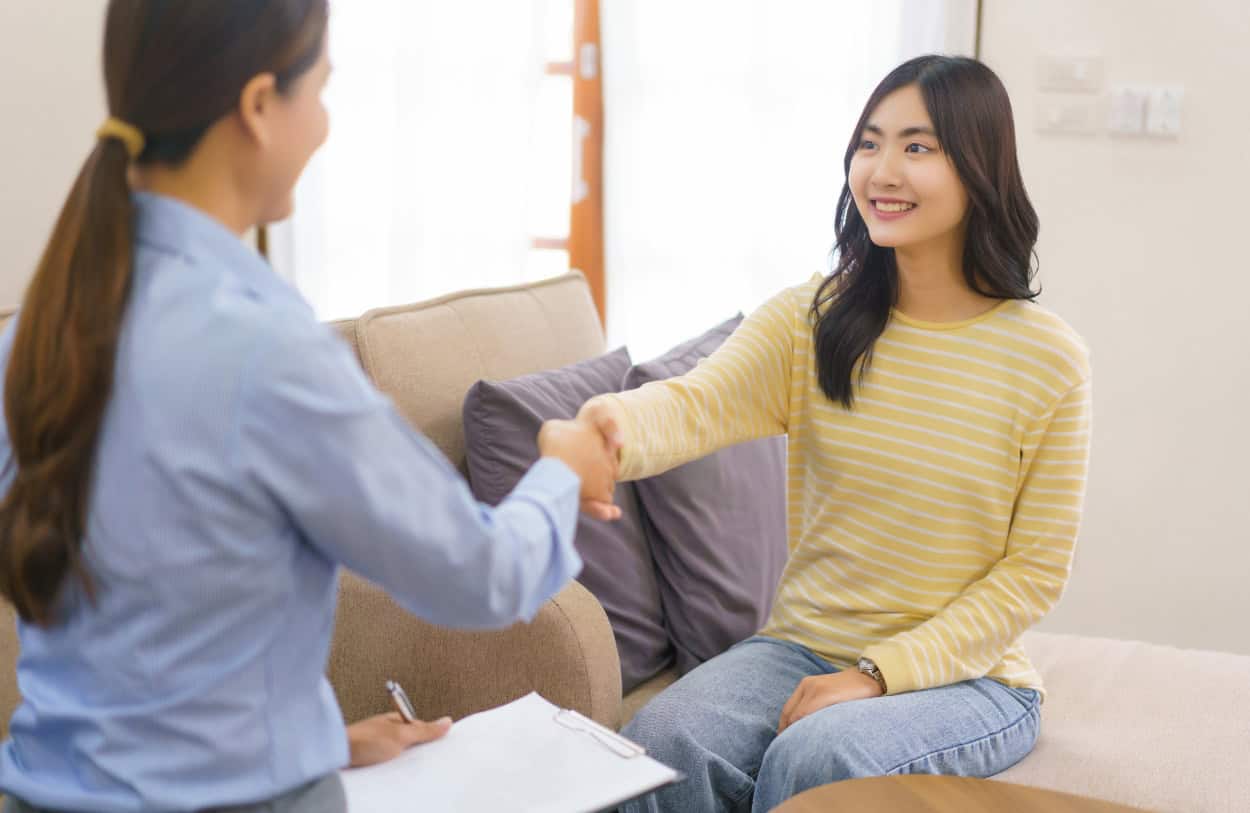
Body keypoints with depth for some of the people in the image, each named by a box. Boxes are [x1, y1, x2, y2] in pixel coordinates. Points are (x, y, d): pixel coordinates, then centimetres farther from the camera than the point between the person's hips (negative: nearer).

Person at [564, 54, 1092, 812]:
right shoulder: (808, 321, -1)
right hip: (801, 647, 2)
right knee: (664, 739, -26)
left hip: (964, 676, -2)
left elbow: (1034, 571, -6)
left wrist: (879, 673, -15)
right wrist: (615, 425, -46)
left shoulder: (1048, 357, -7)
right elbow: (697, 402, -21)